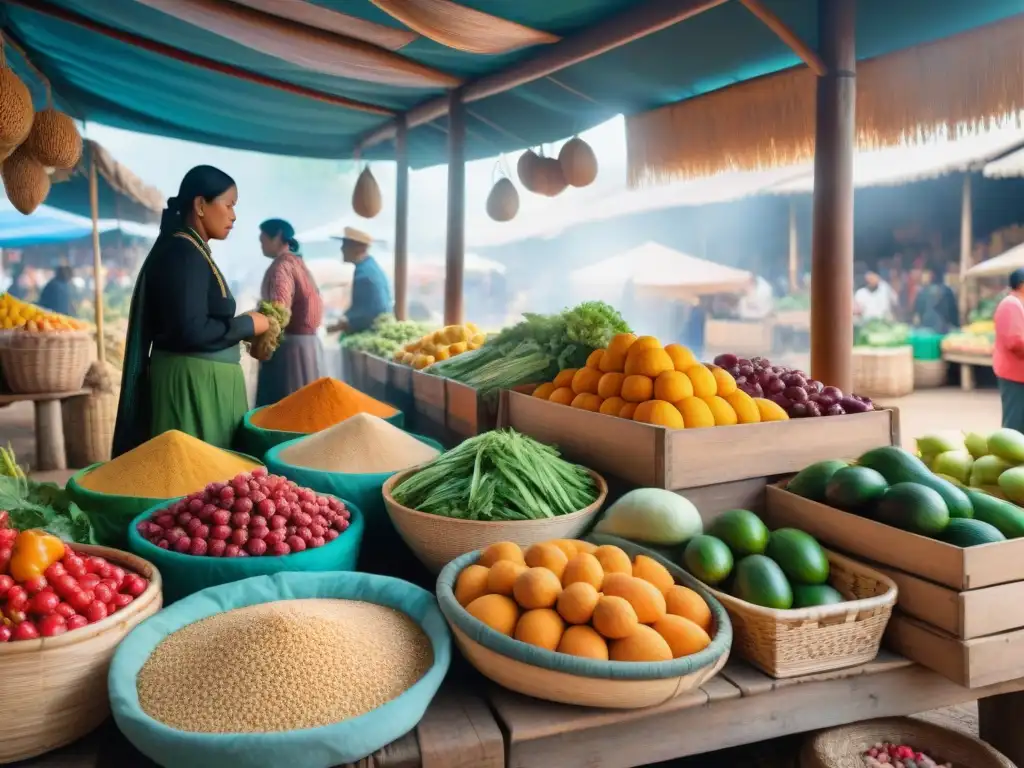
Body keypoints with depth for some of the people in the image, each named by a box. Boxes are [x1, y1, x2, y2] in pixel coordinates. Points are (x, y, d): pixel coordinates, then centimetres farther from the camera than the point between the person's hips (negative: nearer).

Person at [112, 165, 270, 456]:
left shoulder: (192, 251, 13)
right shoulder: (184, 254, -14)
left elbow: (202, 321, 12)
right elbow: (191, 332, -22)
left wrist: (242, 327, 5)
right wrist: (247, 324, -11)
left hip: (203, 378, 9)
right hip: (192, 382, -9)